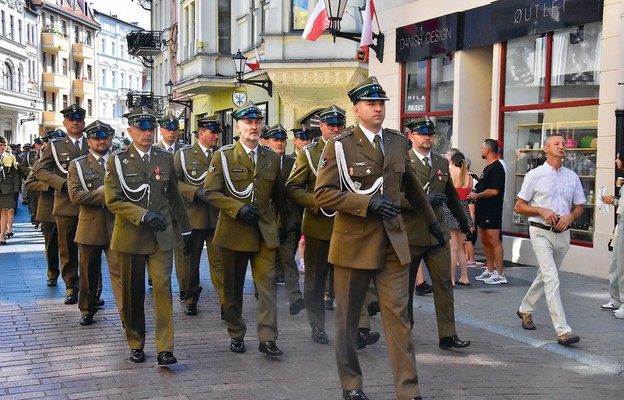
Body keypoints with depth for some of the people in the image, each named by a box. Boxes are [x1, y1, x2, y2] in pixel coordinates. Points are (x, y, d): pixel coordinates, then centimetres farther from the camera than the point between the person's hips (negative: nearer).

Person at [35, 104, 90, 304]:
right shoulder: (55, 145, 7)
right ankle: (71, 288, 16)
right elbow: (41, 171, 0)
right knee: (68, 249, 5)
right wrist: (64, 184, -13)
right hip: (65, 205, 0)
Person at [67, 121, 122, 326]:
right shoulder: (77, 165, 6)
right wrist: (103, 195, -15)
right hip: (90, 227, 1)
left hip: (116, 226, -1)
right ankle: (87, 310, 28)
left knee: (119, 270, -8)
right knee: (89, 272, 12)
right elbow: (75, 194, -8)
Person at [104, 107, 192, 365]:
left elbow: (174, 197, 15)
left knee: (163, 288, -8)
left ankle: (165, 348, -6)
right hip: (130, 235, -1)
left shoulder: (165, 158, 8)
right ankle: (136, 344, 23)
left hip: (161, 236, 1)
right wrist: (143, 215, -20)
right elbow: (113, 200, -9)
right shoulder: (117, 160, -1)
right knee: (132, 293, 8)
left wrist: (186, 229, 16)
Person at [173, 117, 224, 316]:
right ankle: (190, 299, 25)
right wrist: (196, 191, -15)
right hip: (192, 216, -1)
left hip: (217, 217, 1)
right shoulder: (184, 154, 3)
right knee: (191, 260, 10)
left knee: (219, 260, -5)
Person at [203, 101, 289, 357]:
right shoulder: (223, 156, 0)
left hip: (265, 232, 2)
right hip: (234, 231, -2)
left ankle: (267, 339, -3)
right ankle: (236, 335, 22)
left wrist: (283, 225, 20)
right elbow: (210, 192, -6)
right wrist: (238, 208, -16)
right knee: (233, 287, 8)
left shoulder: (272, 158, 9)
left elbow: (278, 195, 18)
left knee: (268, 284, -6)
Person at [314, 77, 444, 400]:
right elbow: (323, 194, -11)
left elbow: (412, 187, 24)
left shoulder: (398, 143, 10)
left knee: (398, 315, -2)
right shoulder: (340, 146, -4)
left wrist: (431, 221, 32)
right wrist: (367, 203, -19)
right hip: (354, 240, -3)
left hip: (393, 240, 3)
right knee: (348, 318, 9)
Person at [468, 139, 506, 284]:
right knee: (485, 241, 14)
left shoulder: (496, 168, -14)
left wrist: (477, 196, -11)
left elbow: (493, 190, -21)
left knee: (494, 241, -8)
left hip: (492, 211, -10)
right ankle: (490, 271, 22)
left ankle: (500, 274, -5)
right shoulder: (488, 167, 17)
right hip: (484, 210, 10)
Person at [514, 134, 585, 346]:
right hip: (541, 232, -5)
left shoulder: (572, 177, 8)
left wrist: (570, 216, -8)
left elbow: (579, 207, 15)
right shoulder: (535, 175, -3)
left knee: (545, 276, 19)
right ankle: (563, 331, -19)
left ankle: (525, 310, 42)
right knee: (552, 279, -15)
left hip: (563, 233, 5)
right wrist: (542, 211, -16)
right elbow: (519, 207, 0)